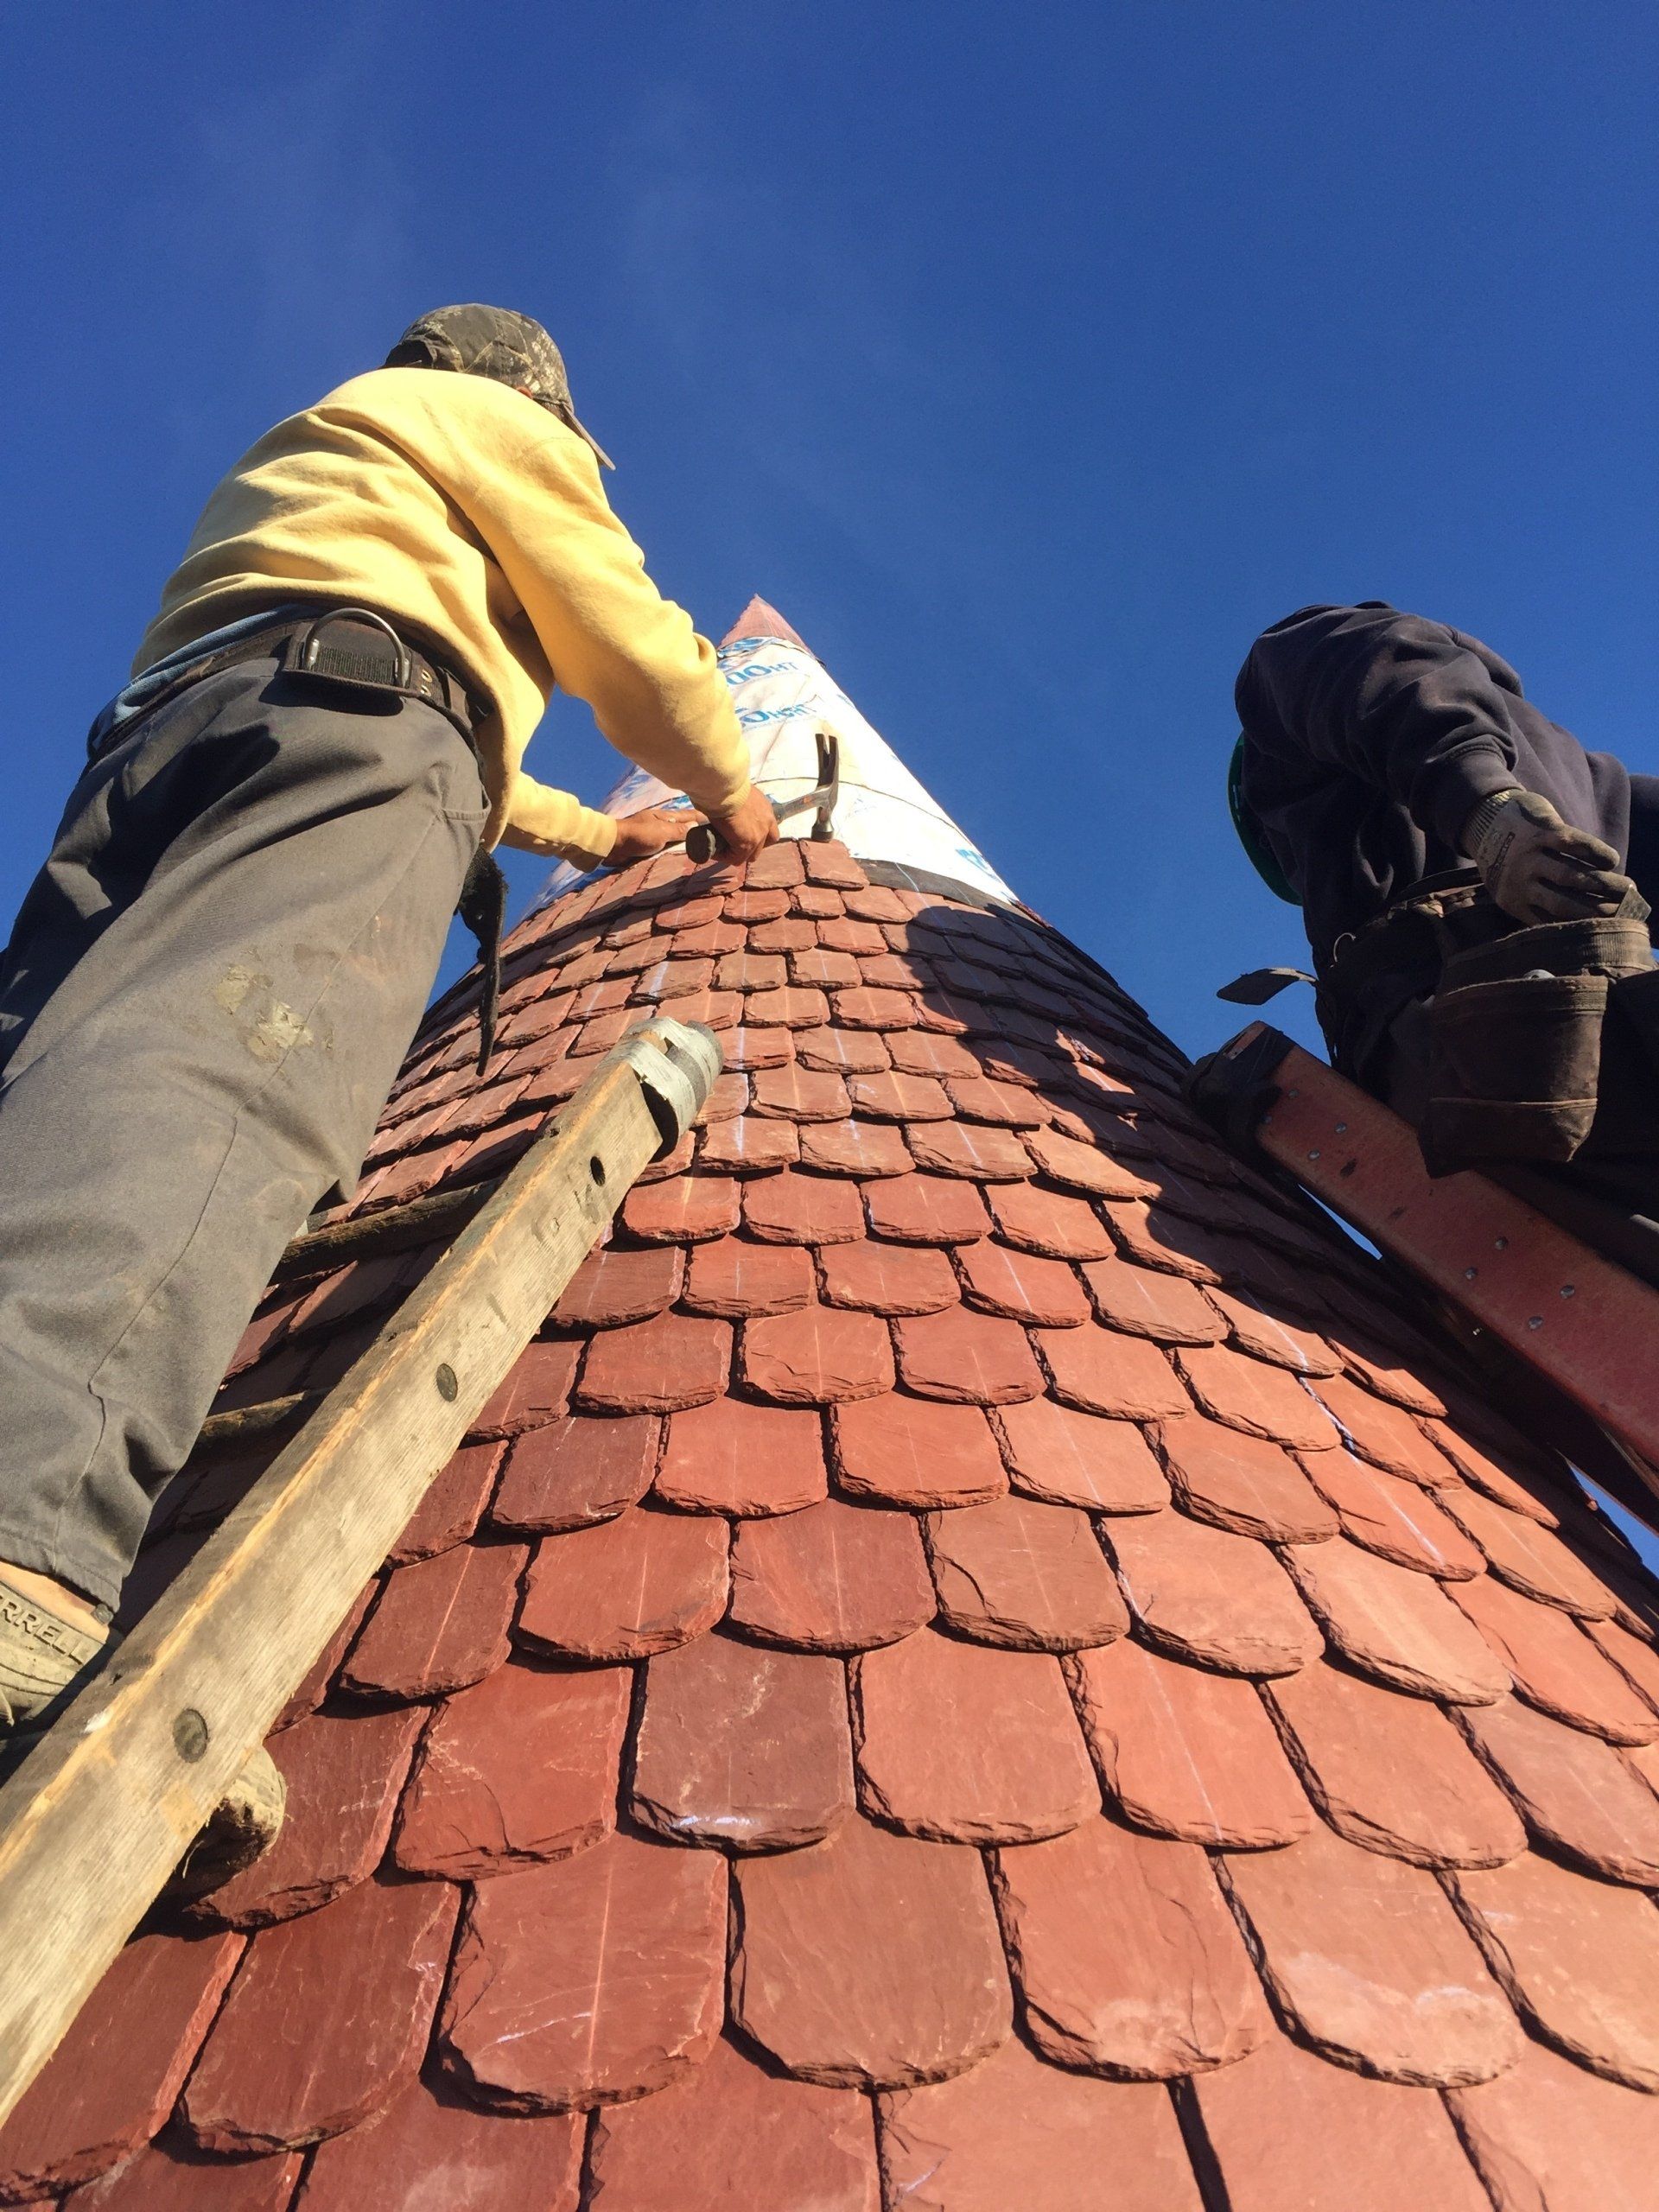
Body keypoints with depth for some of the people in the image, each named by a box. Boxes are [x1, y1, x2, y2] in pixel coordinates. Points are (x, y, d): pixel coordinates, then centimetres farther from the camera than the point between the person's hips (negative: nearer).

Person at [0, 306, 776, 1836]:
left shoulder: (302, 461, 50)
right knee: (234, 1053, -34)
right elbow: (631, 646, 17)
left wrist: (591, 831, 60)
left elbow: (448, 732, 54)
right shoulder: (495, 422, 26)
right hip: (340, 707, -8)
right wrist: (729, 785, 35)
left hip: (149, 736, 8)